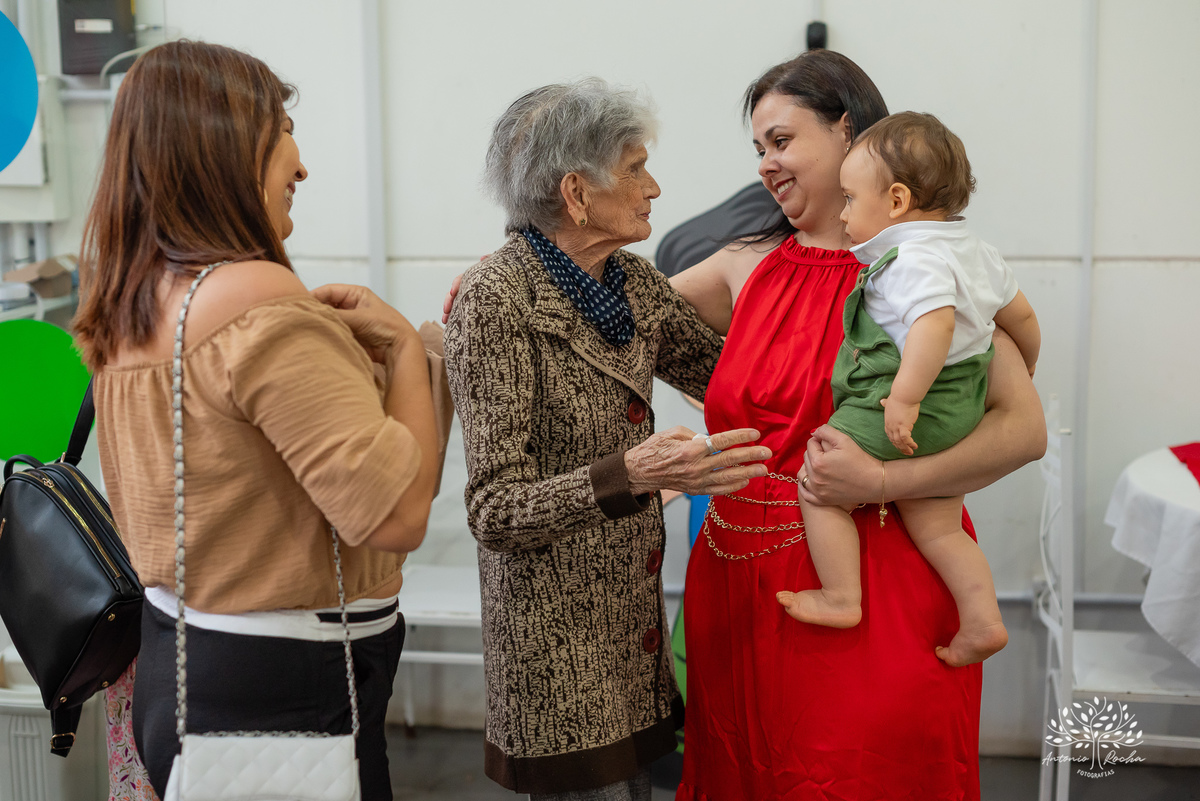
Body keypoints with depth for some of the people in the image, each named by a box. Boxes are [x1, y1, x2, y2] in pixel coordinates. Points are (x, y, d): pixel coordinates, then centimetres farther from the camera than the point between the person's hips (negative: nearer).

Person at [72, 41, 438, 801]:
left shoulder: (127, 310, 5)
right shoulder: (263, 306, -23)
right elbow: (397, 515, -26)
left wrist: (332, 339, 8)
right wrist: (405, 346, -14)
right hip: (281, 687, -9)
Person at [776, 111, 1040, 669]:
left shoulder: (912, 259, -17)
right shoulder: (975, 250, 14)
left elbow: (936, 323, -35)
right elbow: (1020, 313, 24)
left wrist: (906, 397, -35)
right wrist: (1025, 364, 40)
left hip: (916, 411, -10)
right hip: (961, 413, 10)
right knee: (936, 527, 17)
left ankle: (842, 598, 3)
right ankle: (983, 621, 14)